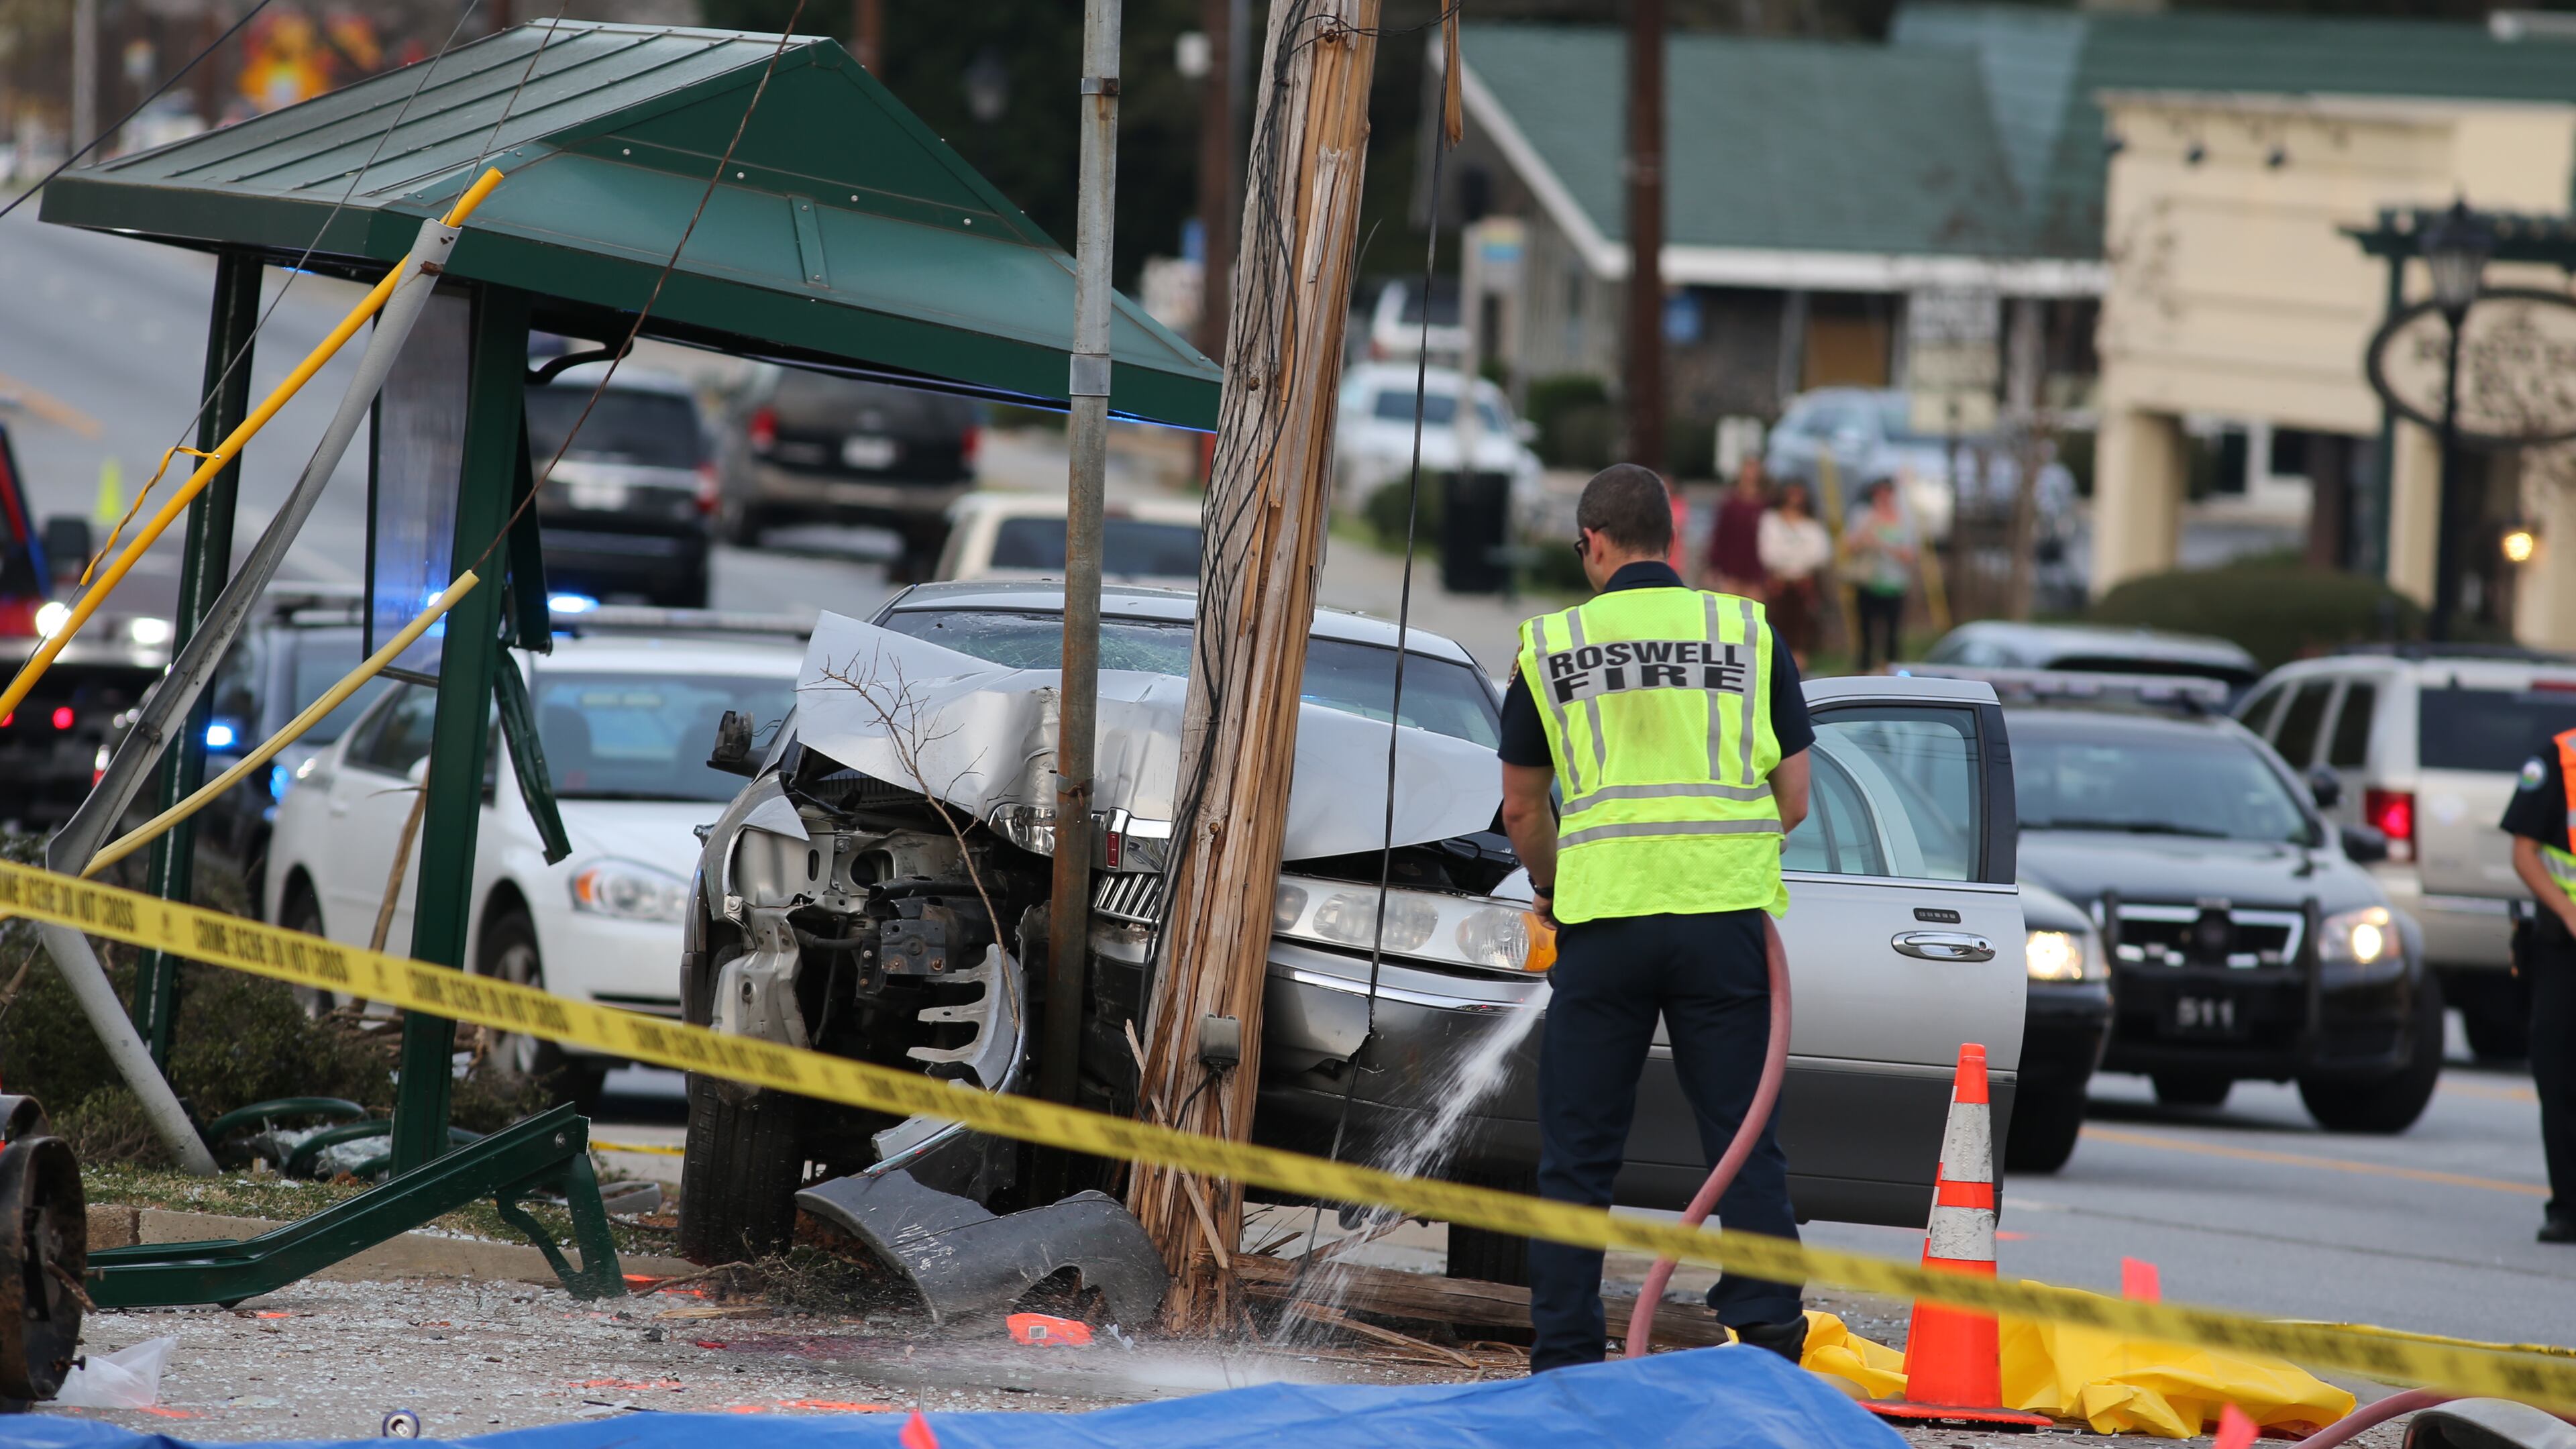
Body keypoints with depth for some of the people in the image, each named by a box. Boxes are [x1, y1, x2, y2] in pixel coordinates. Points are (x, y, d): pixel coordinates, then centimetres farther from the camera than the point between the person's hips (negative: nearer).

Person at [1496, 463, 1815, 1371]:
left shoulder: (1551, 645, 7)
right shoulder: (1747, 632, 8)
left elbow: (1522, 808, 16)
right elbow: (1794, 801, 9)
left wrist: (1550, 891, 35)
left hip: (1604, 919, 0)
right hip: (1727, 913, 0)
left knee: (1577, 1154, 7)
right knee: (1744, 1145, 3)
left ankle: (1564, 1365, 5)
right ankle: (1770, 1349, -4)